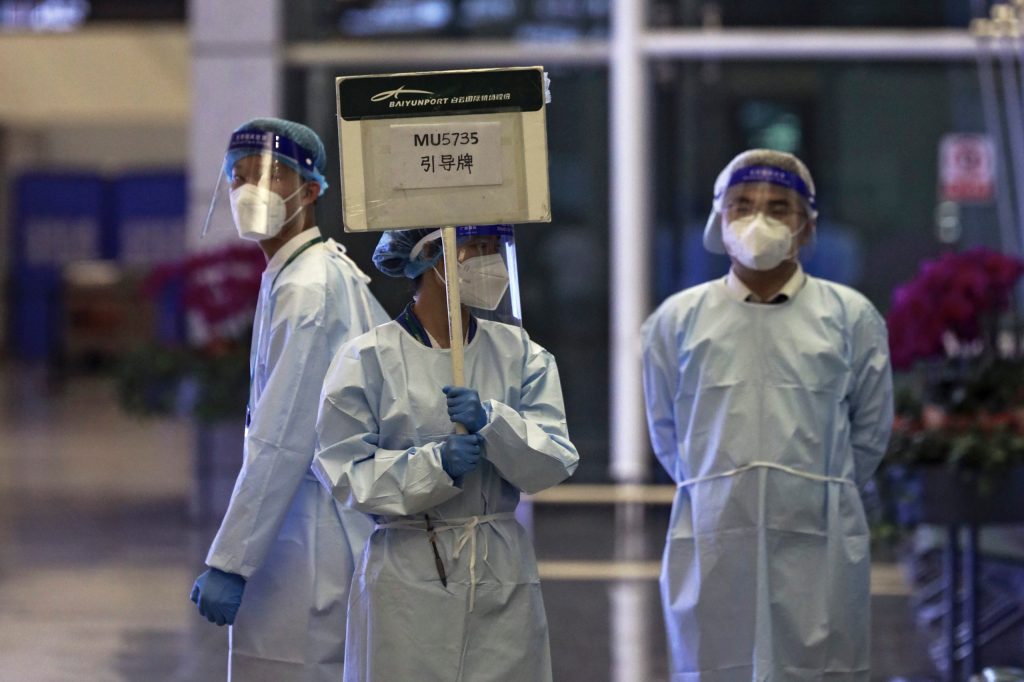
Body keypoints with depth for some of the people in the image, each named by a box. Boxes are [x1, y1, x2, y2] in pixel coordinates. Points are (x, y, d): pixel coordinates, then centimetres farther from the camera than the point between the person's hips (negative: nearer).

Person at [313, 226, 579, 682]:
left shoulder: (520, 354, 7)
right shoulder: (368, 359, -2)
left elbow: (555, 462, -1)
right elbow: (344, 470, -7)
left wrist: (491, 423, -18)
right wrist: (435, 465, -20)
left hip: (503, 583, 3)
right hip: (407, 585, -3)